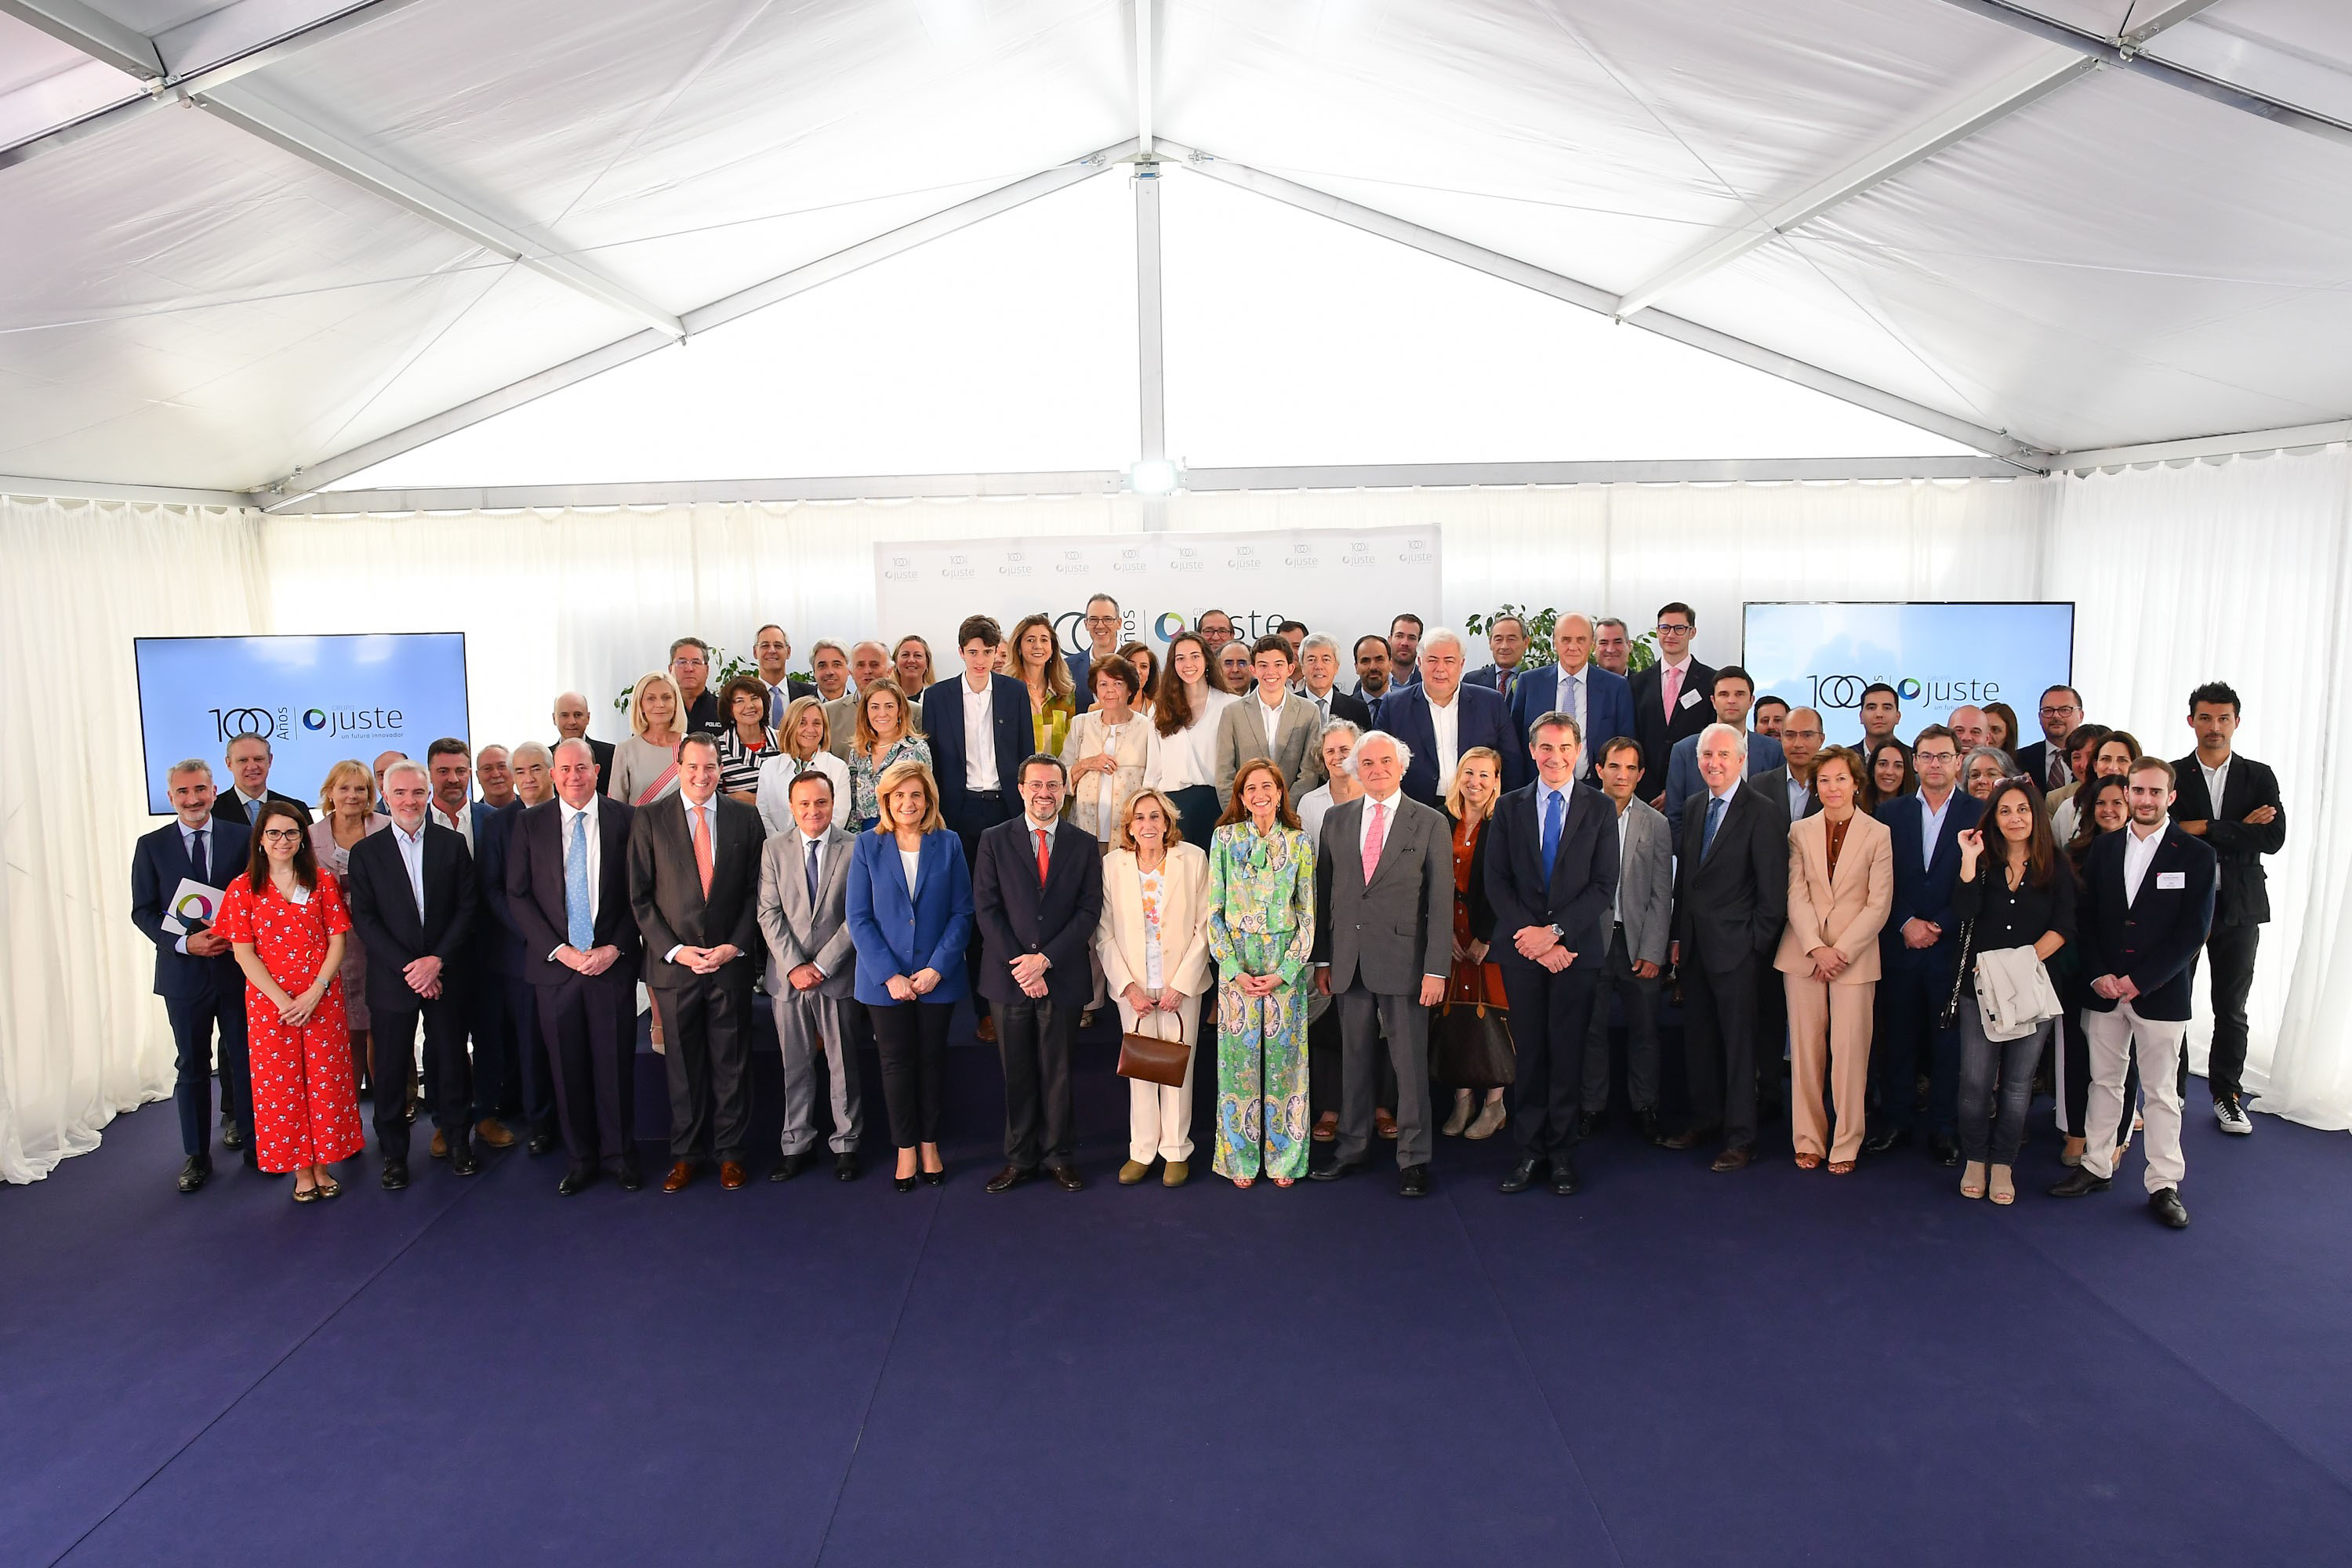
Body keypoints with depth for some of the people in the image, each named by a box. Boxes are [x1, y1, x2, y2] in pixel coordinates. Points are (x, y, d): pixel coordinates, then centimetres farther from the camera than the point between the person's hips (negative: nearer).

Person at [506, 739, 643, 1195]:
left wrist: (615, 948, -8)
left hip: (613, 960, -1)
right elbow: (518, 896, 3)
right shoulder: (530, 824, 4)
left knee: (616, 1062, 3)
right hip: (555, 964, 1)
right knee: (567, 1066, 6)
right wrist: (559, 950, -7)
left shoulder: (625, 818, 2)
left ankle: (621, 1156, 17)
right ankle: (581, 1159, 19)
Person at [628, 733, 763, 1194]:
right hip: (674, 961, 0)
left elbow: (755, 890, 4)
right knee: (682, 1064, 8)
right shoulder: (650, 820, 1)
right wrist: (673, 949, -9)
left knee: (732, 1061, 7)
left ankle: (729, 1151, 20)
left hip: (731, 961, 1)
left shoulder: (745, 818, 4)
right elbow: (640, 896, 0)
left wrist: (736, 945, -7)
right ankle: (685, 1153, 21)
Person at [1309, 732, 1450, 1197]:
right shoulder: (1337, 820, 10)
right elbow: (1324, 892, 11)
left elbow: (1441, 902, -3)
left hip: (1403, 960, -3)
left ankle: (1413, 1158, 13)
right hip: (1348, 961, 3)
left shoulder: (1430, 823, 0)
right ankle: (1351, 1146, 24)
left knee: (1410, 1062, 1)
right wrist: (1322, 958, 7)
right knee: (1353, 1057, 11)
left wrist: (1437, 969, -9)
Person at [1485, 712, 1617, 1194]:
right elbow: (1496, 882, 2)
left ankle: (1562, 1153, 13)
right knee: (1529, 1050, 5)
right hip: (1522, 949, 1)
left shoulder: (1599, 808, 4)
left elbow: (1604, 885, -3)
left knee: (1567, 1051, 3)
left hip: (1576, 947, -1)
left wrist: (1555, 931, -11)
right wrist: (1533, 939, -8)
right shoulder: (1509, 808, 8)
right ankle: (1530, 1150, 13)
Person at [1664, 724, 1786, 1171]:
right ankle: (1705, 1120, 29)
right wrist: (1678, 936, 11)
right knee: (1698, 1038, 15)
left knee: (1738, 1042, 1)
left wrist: (1756, 945, -12)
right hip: (1694, 945, 7)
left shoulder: (1764, 812, -10)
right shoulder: (1695, 806, 11)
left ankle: (1740, 1138, 10)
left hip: (1736, 948, -7)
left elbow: (1773, 890, -11)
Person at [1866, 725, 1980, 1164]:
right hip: (1900, 944, 2)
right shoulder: (1891, 812, 8)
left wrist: (1939, 927, -10)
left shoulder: (1979, 814, 2)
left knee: (1949, 1041, 5)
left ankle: (1944, 1129, 16)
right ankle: (1896, 1121, 19)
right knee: (1896, 1037, 7)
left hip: (1953, 946, -2)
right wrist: (1907, 924, -8)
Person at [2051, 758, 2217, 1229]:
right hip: (2104, 990, 3)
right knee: (2104, 1081, 12)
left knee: (2162, 1092, 4)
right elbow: (2087, 918, 6)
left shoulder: (2197, 856, -4)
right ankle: (2097, 1166, 23)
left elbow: (2193, 931, -9)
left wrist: (2139, 981, -13)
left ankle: (2164, 1185, 12)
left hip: (2161, 992, -3)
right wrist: (2098, 975, -7)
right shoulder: (2104, 849, 7)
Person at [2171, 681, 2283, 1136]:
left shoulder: (2259, 777, 5)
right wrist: (2239, 829, -14)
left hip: (2238, 908, 1)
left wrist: (2205, 830, -14)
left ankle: (2227, 1095, 20)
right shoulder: (2172, 775, 2)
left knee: (2231, 1008, 7)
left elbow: (2273, 839, -8)